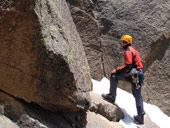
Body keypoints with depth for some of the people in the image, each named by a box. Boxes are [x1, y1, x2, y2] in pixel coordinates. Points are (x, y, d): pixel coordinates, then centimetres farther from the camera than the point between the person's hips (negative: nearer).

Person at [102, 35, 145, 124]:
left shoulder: (128, 51, -12)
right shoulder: (133, 49, 20)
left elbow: (128, 66, -22)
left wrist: (117, 70, -14)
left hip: (133, 74, -10)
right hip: (139, 74, 10)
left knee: (114, 75, 0)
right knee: (137, 96, 14)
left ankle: (112, 96, 4)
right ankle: (140, 117, 16)